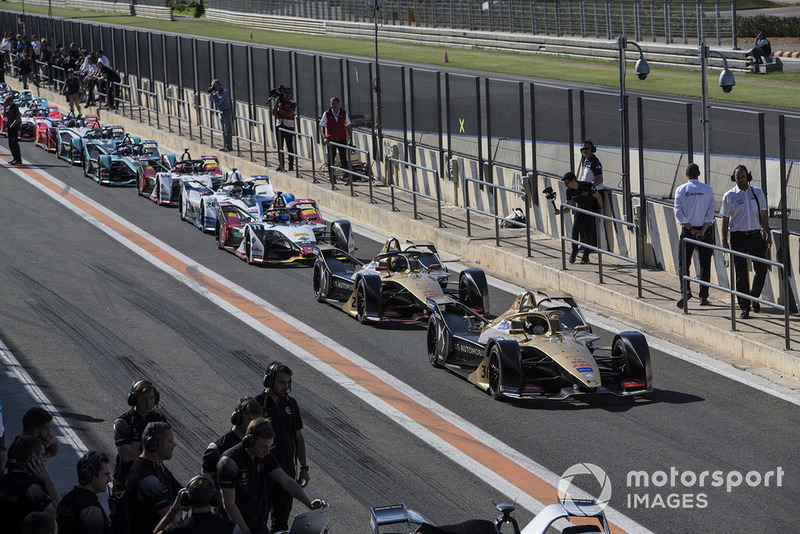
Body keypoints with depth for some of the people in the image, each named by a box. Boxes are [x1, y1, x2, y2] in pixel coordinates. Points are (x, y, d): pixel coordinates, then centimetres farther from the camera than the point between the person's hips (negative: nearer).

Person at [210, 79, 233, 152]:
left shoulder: (224, 92, -19)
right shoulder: (217, 92, 8)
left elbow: (218, 102, -25)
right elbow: (212, 100, 14)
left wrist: (213, 94, -19)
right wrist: (212, 93, -2)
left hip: (227, 112, -9)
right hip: (221, 112, 9)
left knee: (228, 131, -5)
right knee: (224, 130, 12)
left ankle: (228, 147, -4)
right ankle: (225, 146, 17)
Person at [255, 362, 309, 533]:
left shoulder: (291, 404, 6)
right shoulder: (257, 404, -9)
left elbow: (298, 437, 11)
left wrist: (304, 468, 9)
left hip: (287, 469, 5)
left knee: (281, 520, 13)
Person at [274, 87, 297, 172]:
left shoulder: (293, 103, -1)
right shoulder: (279, 102, 10)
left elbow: (289, 114, -14)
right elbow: (274, 113, 1)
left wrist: (280, 111, -4)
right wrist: (276, 103, -7)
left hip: (289, 127, -4)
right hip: (279, 126, 4)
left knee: (290, 147, -2)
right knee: (280, 147, 5)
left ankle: (291, 165, 1)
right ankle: (280, 164, 9)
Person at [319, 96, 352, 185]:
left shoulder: (344, 113, 1)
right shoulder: (327, 114, -4)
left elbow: (348, 126, 11)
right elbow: (321, 126, -1)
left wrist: (350, 137, 8)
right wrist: (324, 138, -12)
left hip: (342, 139, 0)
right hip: (331, 140, 0)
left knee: (344, 159, -6)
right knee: (330, 160, 5)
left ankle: (347, 177, -9)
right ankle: (331, 178, 13)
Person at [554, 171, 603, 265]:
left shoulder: (587, 186, -28)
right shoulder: (569, 191, -12)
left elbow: (598, 197, -13)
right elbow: (568, 207, -5)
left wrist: (601, 209, -2)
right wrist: (560, 211, -25)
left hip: (593, 209, -5)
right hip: (581, 210, 5)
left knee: (588, 231, -13)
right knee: (575, 228, -13)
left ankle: (586, 255, -2)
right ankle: (574, 251, 6)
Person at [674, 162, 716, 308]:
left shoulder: (680, 190, -1)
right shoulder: (708, 189, 1)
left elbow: (679, 213, -8)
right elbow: (710, 212, -7)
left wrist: (691, 230, -8)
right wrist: (702, 231, -10)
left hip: (687, 230, -1)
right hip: (706, 231, 1)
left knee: (683, 263, 3)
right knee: (704, 264, 9)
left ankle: (685, 289, -20)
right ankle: (703, 297, 8)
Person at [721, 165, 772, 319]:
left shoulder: (758, 193, 8)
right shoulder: (729, 196, 0)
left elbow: (763, 215, 13)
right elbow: (725, 219, 1)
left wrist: (768, 234, 9)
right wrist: (724, 241, -4)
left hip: (755, 235, 3)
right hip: (738, 236, -3)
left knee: (762, 269, 2)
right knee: (741, 273, -3)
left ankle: (754, 297, 25)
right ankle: (744, 307, 0)